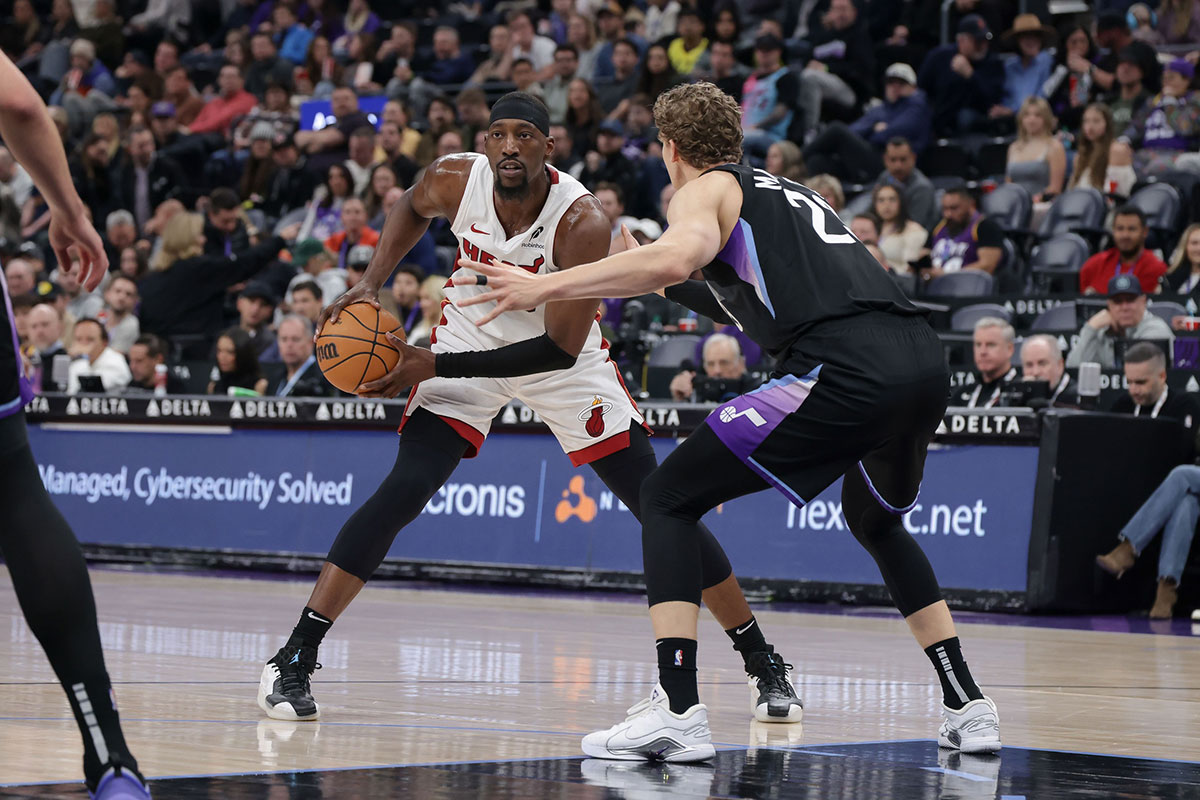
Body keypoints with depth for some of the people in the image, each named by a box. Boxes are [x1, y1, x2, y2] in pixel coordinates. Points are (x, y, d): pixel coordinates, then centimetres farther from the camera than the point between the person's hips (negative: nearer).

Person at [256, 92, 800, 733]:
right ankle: (293, 660, -12)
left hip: (562, 358, -1)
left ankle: (763, 663, 7)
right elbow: (412, 208, 7)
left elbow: (561, 349, -29)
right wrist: (371, 284, -8)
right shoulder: (454, 180, -21)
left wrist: (434, 366, -31)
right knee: (401, 493, -17)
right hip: (468, 339, 2)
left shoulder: (581, 221, -31)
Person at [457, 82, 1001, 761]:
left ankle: (678, 711, -8)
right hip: (925, 359, 7)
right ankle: (968, 706, 29)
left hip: (844, 369, -7)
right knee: (877, 522, 35)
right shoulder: (794, 192, 34)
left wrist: (545, 287, -8)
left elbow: (675, 258, -11)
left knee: (669, 498, 5)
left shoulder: (707, 190, 11)